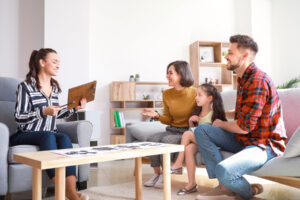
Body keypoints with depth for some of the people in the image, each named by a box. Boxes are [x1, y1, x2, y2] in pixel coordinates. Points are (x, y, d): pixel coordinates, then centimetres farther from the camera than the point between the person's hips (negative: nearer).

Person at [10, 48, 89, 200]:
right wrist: (43, 112, -24)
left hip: (49, 134, 5)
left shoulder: (55, 87, 15)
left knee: (64, 138, -29)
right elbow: (19, 117, -9)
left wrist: (75, 108, 8)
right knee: (48, 136, -36)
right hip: (25, 135, -4)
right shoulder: (26, 86, -5)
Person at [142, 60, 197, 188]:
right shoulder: (167, 94, 4)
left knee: (166, 140, -30)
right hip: (172, 130, 5)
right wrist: (157, 115, -7)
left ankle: (164, 176, -13)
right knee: (152, 139, -22)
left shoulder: (194, 94, -10)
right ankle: (156, 174, -7)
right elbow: (168, 119, 11)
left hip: (187, 131, -5)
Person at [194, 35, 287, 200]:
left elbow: (244, 127, -21)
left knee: (223, 170, -34)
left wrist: (221, 124, -3)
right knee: (201, 130, -2)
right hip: (244, 140, 10)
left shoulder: (258, 81, -20)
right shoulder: (244, 79, 13)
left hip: (264, 145, -10)